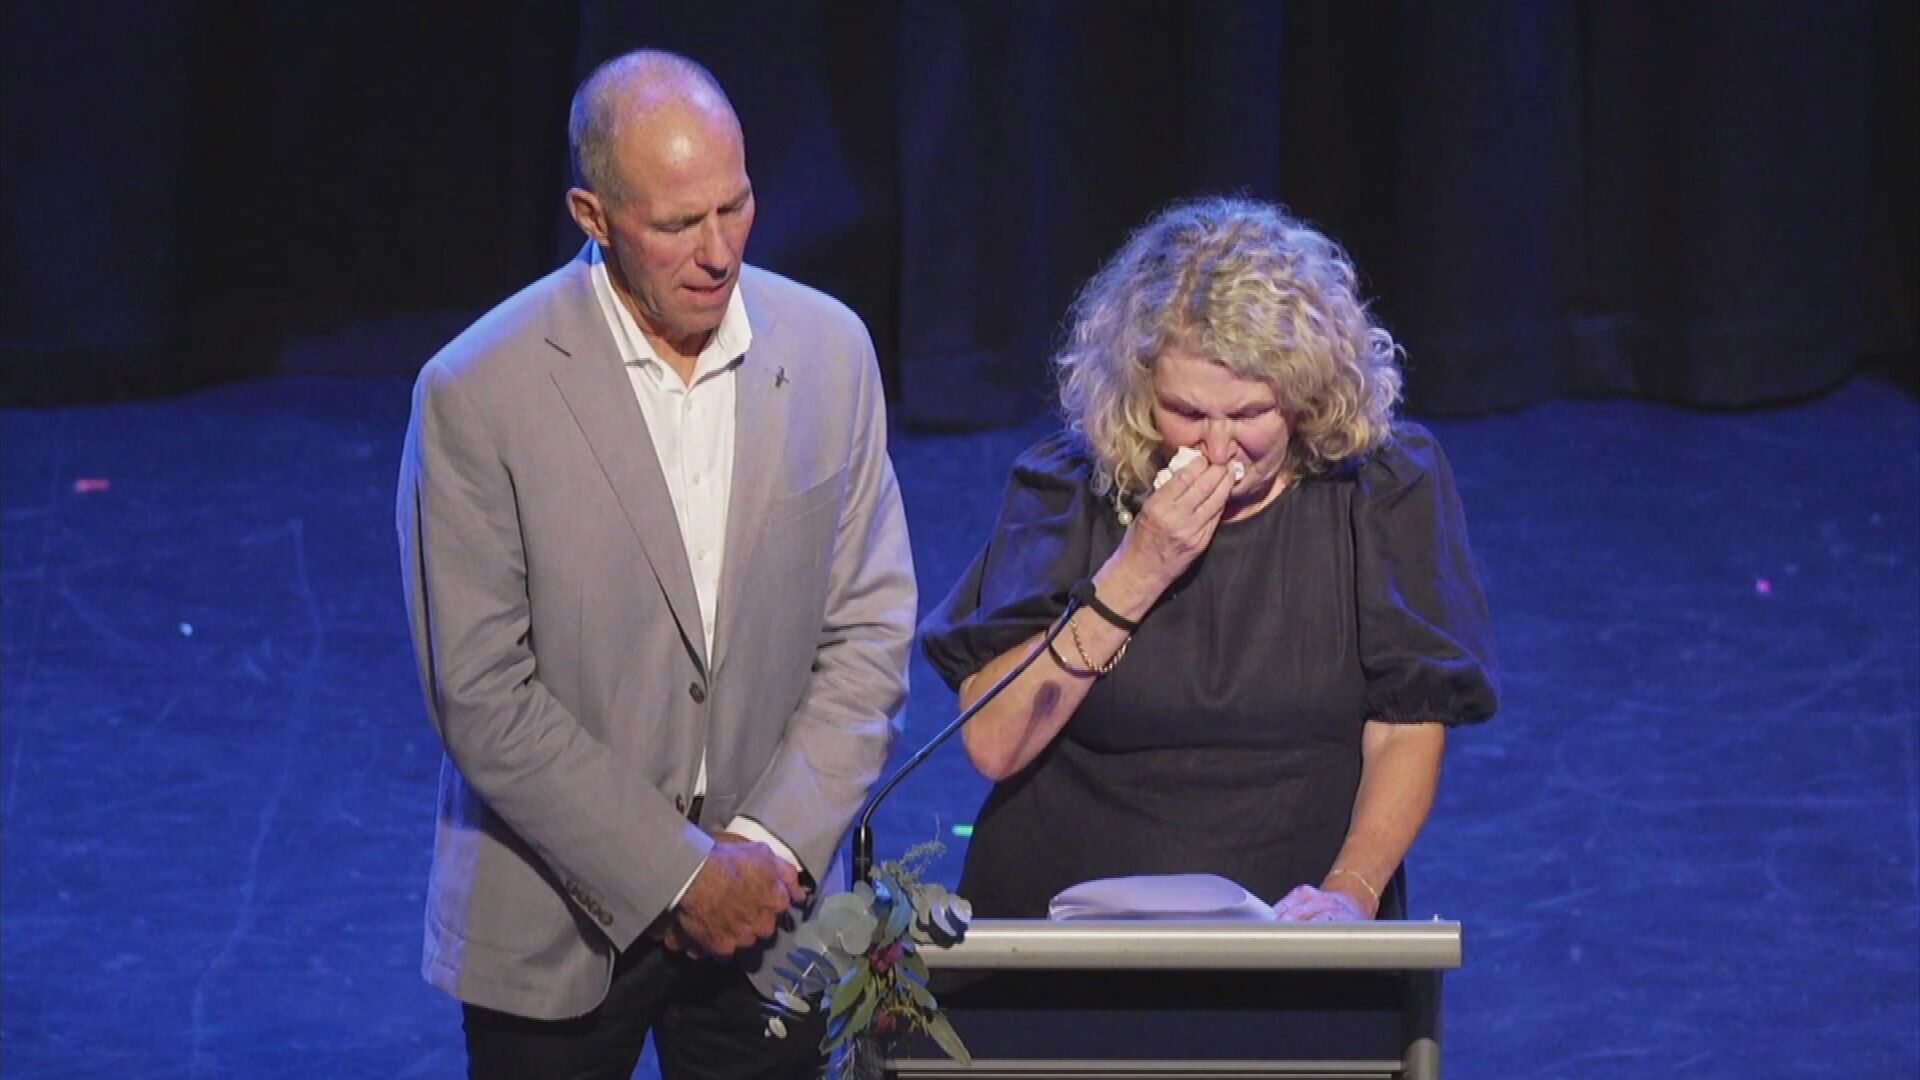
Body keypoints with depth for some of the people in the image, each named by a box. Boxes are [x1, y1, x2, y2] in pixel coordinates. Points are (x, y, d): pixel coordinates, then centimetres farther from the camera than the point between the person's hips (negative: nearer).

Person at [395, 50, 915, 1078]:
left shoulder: (830, 349, -2)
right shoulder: (476, 393, -13)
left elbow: (870, 629, 2)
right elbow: (482, 698, -13)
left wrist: (775, 846, -10)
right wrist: (678, 878, -14)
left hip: (762, 909, 3)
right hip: (554, 931, -3)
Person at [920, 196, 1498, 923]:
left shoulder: (1385, 487, -3)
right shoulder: (1070, 488, -3)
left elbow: (1406, 730, -2)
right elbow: (994, 744, -8)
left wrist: (1352, 891, -19)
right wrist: (1135, 576, -16)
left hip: (1295, 950, 0)